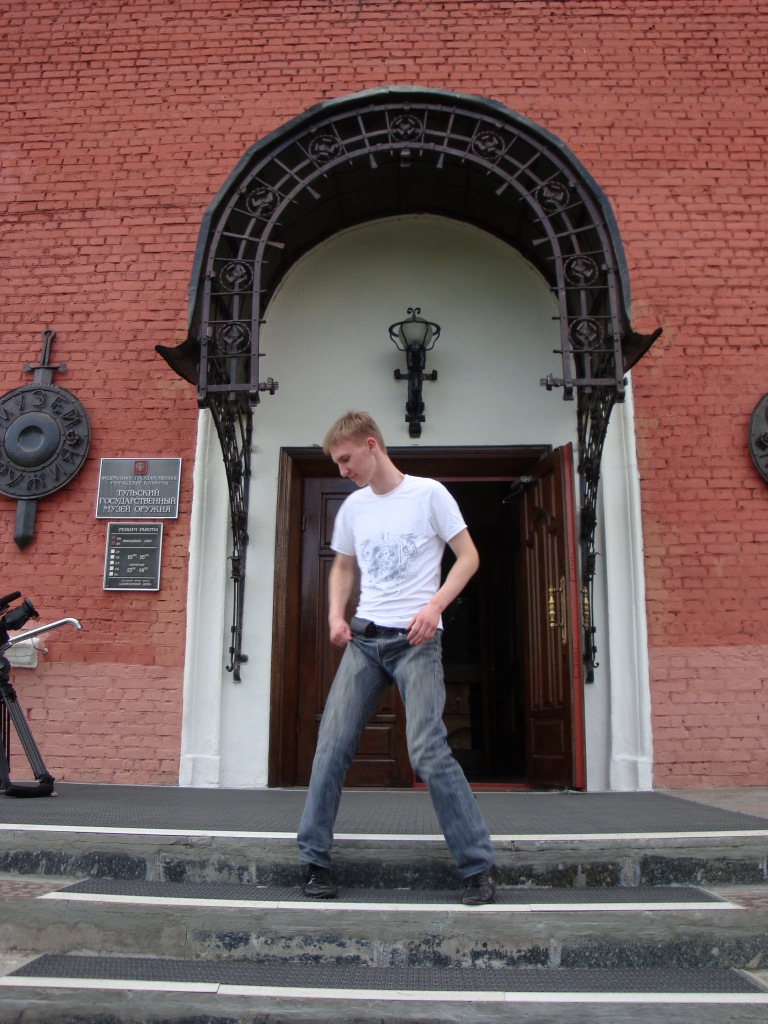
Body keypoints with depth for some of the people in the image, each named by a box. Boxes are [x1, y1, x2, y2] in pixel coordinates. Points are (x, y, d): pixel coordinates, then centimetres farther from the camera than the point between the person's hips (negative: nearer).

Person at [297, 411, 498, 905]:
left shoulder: (429, 493, -2)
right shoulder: (352, 507, 13)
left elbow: (469, 557, -2)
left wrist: (435, 606, -16)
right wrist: (336, 614, 7)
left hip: (416, 640, -5)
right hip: (363, 640, 5)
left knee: (428, 752, -12)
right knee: (332, 746, -1)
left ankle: (481, 866, 1)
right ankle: (315, 860, 12)